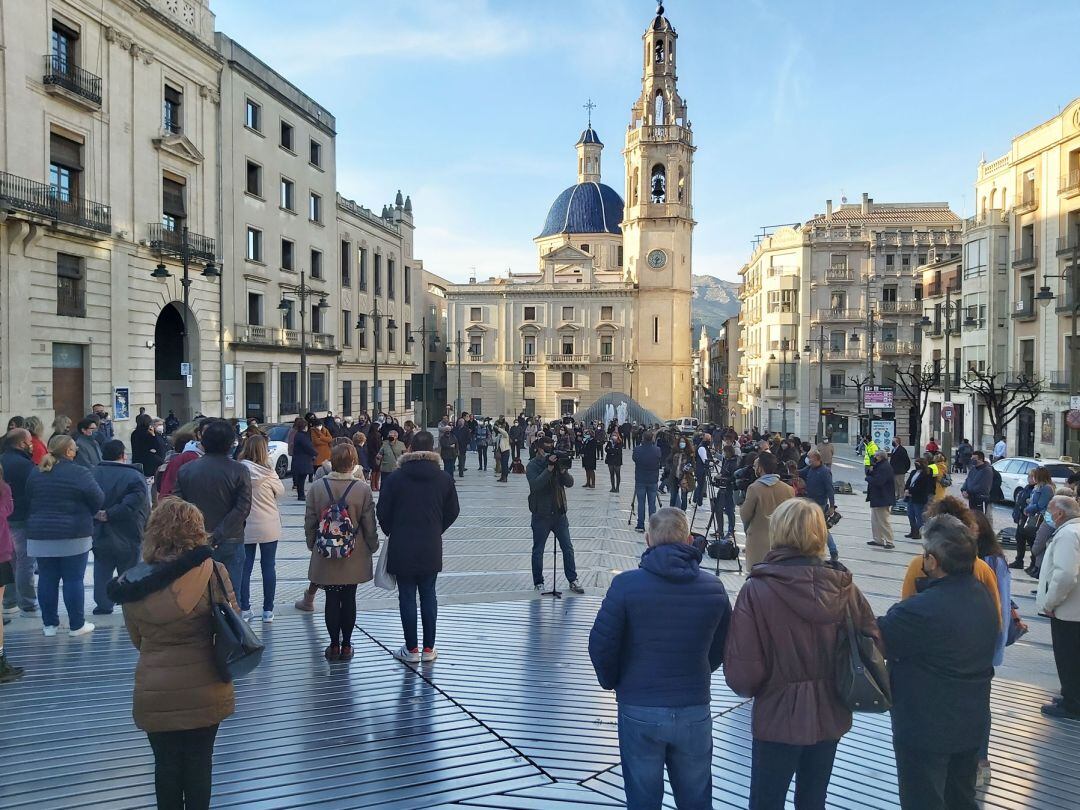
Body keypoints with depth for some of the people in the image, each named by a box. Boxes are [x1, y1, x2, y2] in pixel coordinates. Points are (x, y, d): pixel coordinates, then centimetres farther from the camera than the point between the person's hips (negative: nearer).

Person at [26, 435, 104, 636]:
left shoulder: (35, 474, 6)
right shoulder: (79, 472, -12)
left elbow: (28, 501, 13)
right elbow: (98, 499, -13)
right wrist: (87, 514, 6)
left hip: (40, 535, 5)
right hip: (73, 535, -5)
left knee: (47, 579, 12)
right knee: (73, 579, 2)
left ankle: (49, 623, 20)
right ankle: (77, 625, 9)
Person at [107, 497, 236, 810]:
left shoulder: (131, 582, -6)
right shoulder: (212, 572, -15)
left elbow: (137, 640, 5)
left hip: (155, 693, 2)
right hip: (205, 691, -1)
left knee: (166, 764, 18)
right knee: (199, 763, 16)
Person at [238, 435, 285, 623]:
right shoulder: (267, 472, -14)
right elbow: (280, 491, 0)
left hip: (245, 527, 2)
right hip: (268, 527, -1)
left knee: (245, 567, 10)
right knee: (268, 567, 9)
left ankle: (244, 609, 14)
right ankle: (268, 610, 14)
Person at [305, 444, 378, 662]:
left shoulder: (317, 487, -7)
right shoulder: (362, 489, -12)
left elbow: (309, 521, 1)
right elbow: (369, 525, -5)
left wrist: (312, 544, 15)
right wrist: (372, 546, 10)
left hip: (326, 555, 1)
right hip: (354, 556, -1)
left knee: (332, 600, 10)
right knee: (349, 599, 10)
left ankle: (334, 645, 17)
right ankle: (346, 645, 19)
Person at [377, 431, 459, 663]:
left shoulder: (396, 478, -7)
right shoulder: (444, 479, -1)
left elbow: (382, 511, -3)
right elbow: (452, 512, 5)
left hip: (402, 548, -2)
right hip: (431, 548, 2)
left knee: (407, 596, 6)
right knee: (428, 595, 11)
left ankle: (411, 649, 11)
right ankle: (429, 648, 16)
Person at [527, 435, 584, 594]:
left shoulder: (558, 462, 6)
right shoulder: (532, 466, -6)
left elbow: (570, 483, -1)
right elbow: (535, 485, -24)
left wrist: (563, 470, -19)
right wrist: (549, 468, -28)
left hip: (559, 513, 4)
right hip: (541, 515, -4)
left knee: (568, 547, 5)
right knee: (538, 550, 6)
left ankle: (572, 580, 14)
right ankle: (538, 582, 18)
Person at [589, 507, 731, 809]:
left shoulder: (626, 584, -14)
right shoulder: (714, 588, -3)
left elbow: (601, 643, -12)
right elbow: (722, 648, 6)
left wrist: (612, 682, 7)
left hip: (639, 711, -2)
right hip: (695, 712, 2)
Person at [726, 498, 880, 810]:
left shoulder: (757, 590, -21)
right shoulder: (843, 586, -9)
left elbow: (741, 672, -22)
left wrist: (751, 688, 1)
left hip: (779, 718, -4)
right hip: (830, 716, 4)